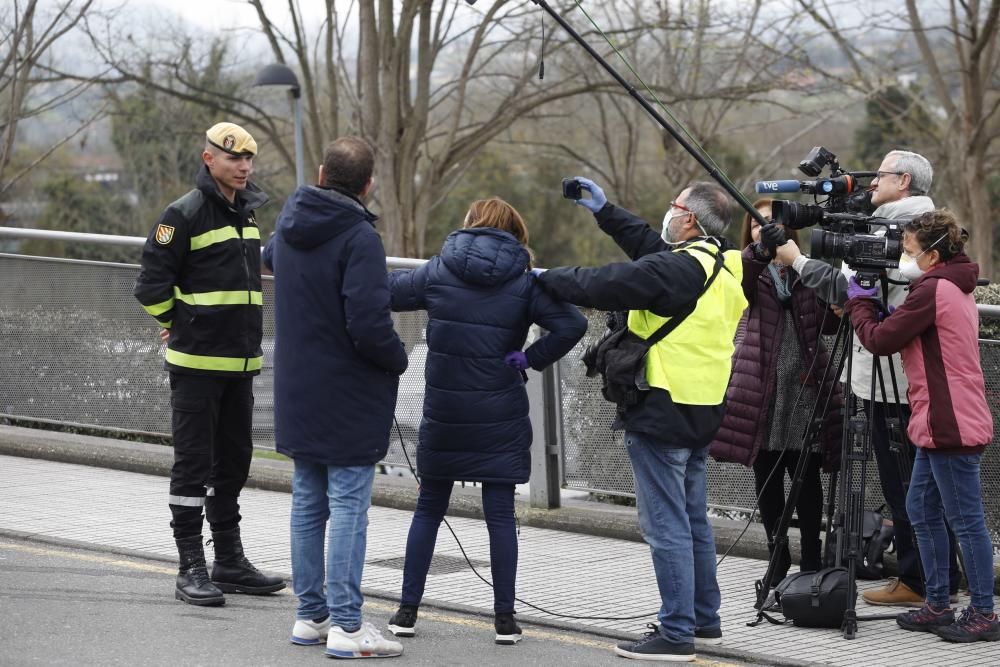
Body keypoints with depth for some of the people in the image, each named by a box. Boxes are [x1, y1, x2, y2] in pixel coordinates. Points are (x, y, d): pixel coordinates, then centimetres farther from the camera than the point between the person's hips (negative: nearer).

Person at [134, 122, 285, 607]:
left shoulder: (247, 213, 13)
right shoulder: (186, 214, -11)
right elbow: (152, 284, -12)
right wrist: (179, 325, 1)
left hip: (240, 363, 8)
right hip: (197, 364, -7)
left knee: (233, 462, 13)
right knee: (193, 464, -3)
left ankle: (229, 561, 23)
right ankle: (192, 570, 0)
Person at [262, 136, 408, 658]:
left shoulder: (289, 224, 6)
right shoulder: (358, 238, -19)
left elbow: (270, 258, 31)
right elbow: (368, 323, -25)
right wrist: (398, 360, -7)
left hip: (297, 395, 8)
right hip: (348, 399, -8)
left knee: (308, 506, 14)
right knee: (348, 509, -5)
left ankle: (311, 615, 21)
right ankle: (346, 626, -5)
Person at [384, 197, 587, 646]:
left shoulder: (438, 272, 0)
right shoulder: (523, 281, -3)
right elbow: (572, 325, -14)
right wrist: (530, 359, -5)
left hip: (443, 414, 1)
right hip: (499, 418, -1)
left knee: (428, 509, 13)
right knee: (500, 515, 4)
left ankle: (407, 609, 13)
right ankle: (505, 618, 3)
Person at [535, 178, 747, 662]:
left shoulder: (680, 269, -19)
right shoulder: (722, 267, 10)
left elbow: (608, 286, -21)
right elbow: (651, 249, 22)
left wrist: (548, 279, -6)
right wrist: (605, 212, 25)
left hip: (662, 413, -10)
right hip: (701, 413, 10)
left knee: (666, 526, -6)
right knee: (694, 521, 18)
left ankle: (676, 633, -4)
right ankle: (705, 620, 26)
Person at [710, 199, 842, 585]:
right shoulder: (749, 269, 6)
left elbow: (829, 323, 4)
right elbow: (733, 281, -18)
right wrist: (760, 251, -36)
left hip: (806, 388, 1)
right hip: (761, 390, 0)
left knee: (807, 479, 2)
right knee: (767, 480, 3)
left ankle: (812, 561, 9)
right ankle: (779, 561, 12)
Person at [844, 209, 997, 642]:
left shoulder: (932, 290, -14)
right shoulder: (955, 289, 17)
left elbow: (881, 339, -13)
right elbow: (906, 332, 20)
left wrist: (858, 302, 3)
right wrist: (871, 305, 8)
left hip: (951, 425, -11)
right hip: (940, 423, 11)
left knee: (965, 519, -6)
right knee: (922, 510, 15)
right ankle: (938, 606, 20)